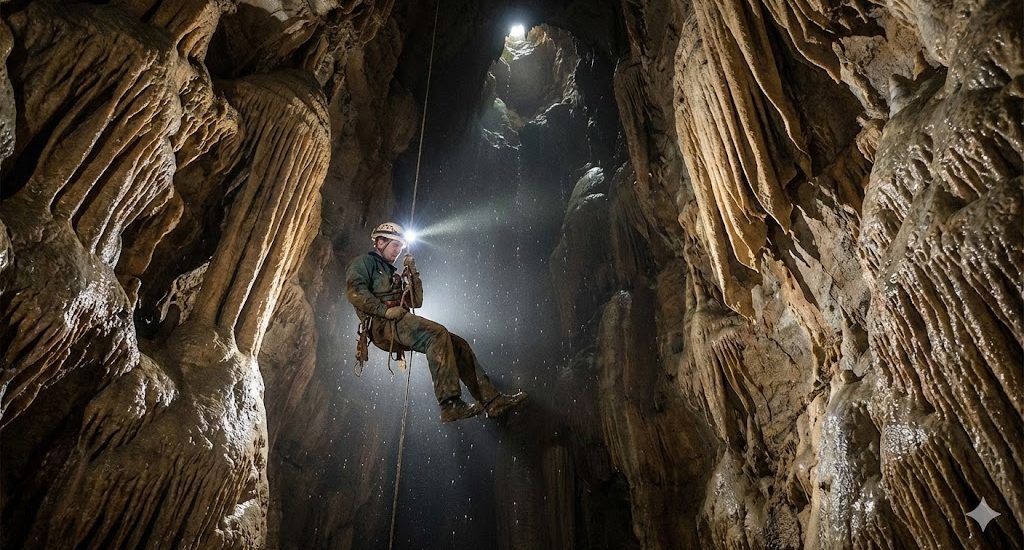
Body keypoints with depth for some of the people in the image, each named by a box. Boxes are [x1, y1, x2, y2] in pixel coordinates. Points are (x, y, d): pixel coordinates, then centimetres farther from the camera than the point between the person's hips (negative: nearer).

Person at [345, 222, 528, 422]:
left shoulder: (393, 272, 33)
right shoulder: (364, 262, 10)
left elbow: (416, 302, 25)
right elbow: (355, 291, -11)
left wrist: (413, 273, 16)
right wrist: (385, 310, -20)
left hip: (400, 324, 8)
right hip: (382, 325, -8)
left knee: (458, 344, -6)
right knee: (437, 333, -31)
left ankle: (491, 399, -10)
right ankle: (450, 404, -35)